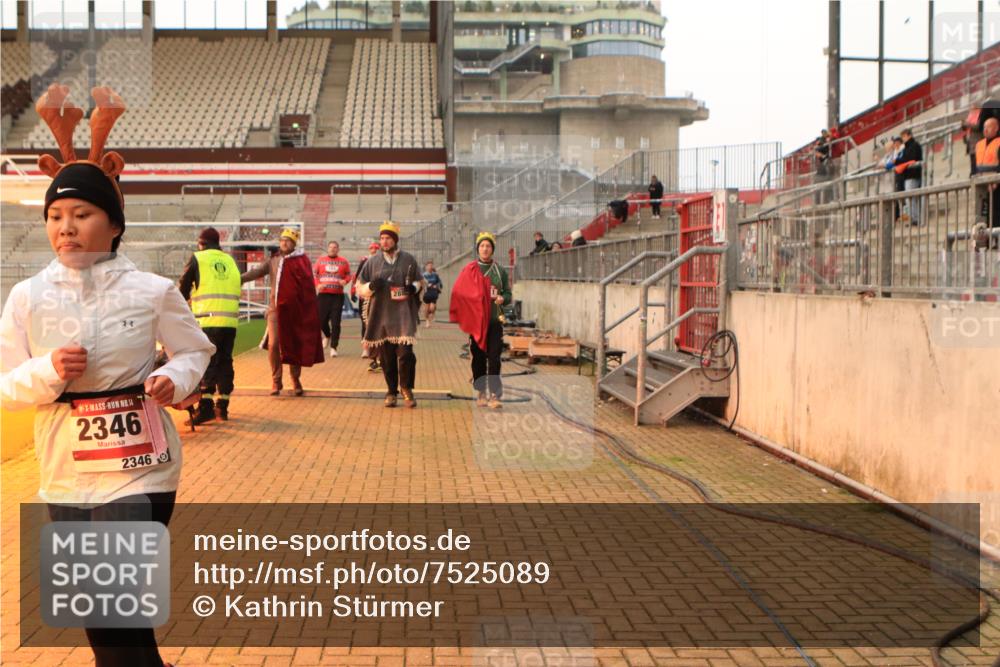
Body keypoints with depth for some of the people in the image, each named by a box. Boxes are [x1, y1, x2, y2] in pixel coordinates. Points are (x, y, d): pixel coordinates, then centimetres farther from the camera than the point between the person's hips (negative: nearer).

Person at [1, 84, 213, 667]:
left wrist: (174, 379, -14)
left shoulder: (152, 290, -6)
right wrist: (48, 373, -17)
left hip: (140, 469, -3)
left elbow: (195, 350, 6)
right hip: (66, 475, 4)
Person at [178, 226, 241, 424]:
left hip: (208, 320, -4)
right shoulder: (230, 261, 16)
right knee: (225, 362, 12)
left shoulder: (198, 259, 3)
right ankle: (222, 406, 16)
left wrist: (182, 303, 28)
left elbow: (184, 288, 9)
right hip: (230, 320, 4)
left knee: (207, 363, -3)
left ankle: (205, 408, -10)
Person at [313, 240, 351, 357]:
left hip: (338, 295, -1)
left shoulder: (344, 262, 6)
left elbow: (348, 275, 11)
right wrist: (317, 284, -8)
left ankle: (333, 347, 0)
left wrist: (345, 281, -11)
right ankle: (327, 336, 36)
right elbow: (314, 274, 9)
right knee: (321, 320, 4)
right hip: (323, 294, 1)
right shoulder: (320, 261, 7)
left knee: (335, 322, -5)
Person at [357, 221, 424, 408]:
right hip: (380, 315, 1)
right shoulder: (372, 261, 8)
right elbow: (359, 288, 11)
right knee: (386, 356, 4)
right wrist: (371, 286, -10)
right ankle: (391, 391, 20)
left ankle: (406, 388, 9)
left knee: (405, 353, -12)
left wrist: (414, 287, -5)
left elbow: (420, 281, 17)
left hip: (403, 314, -1)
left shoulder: (408, 260, 6)